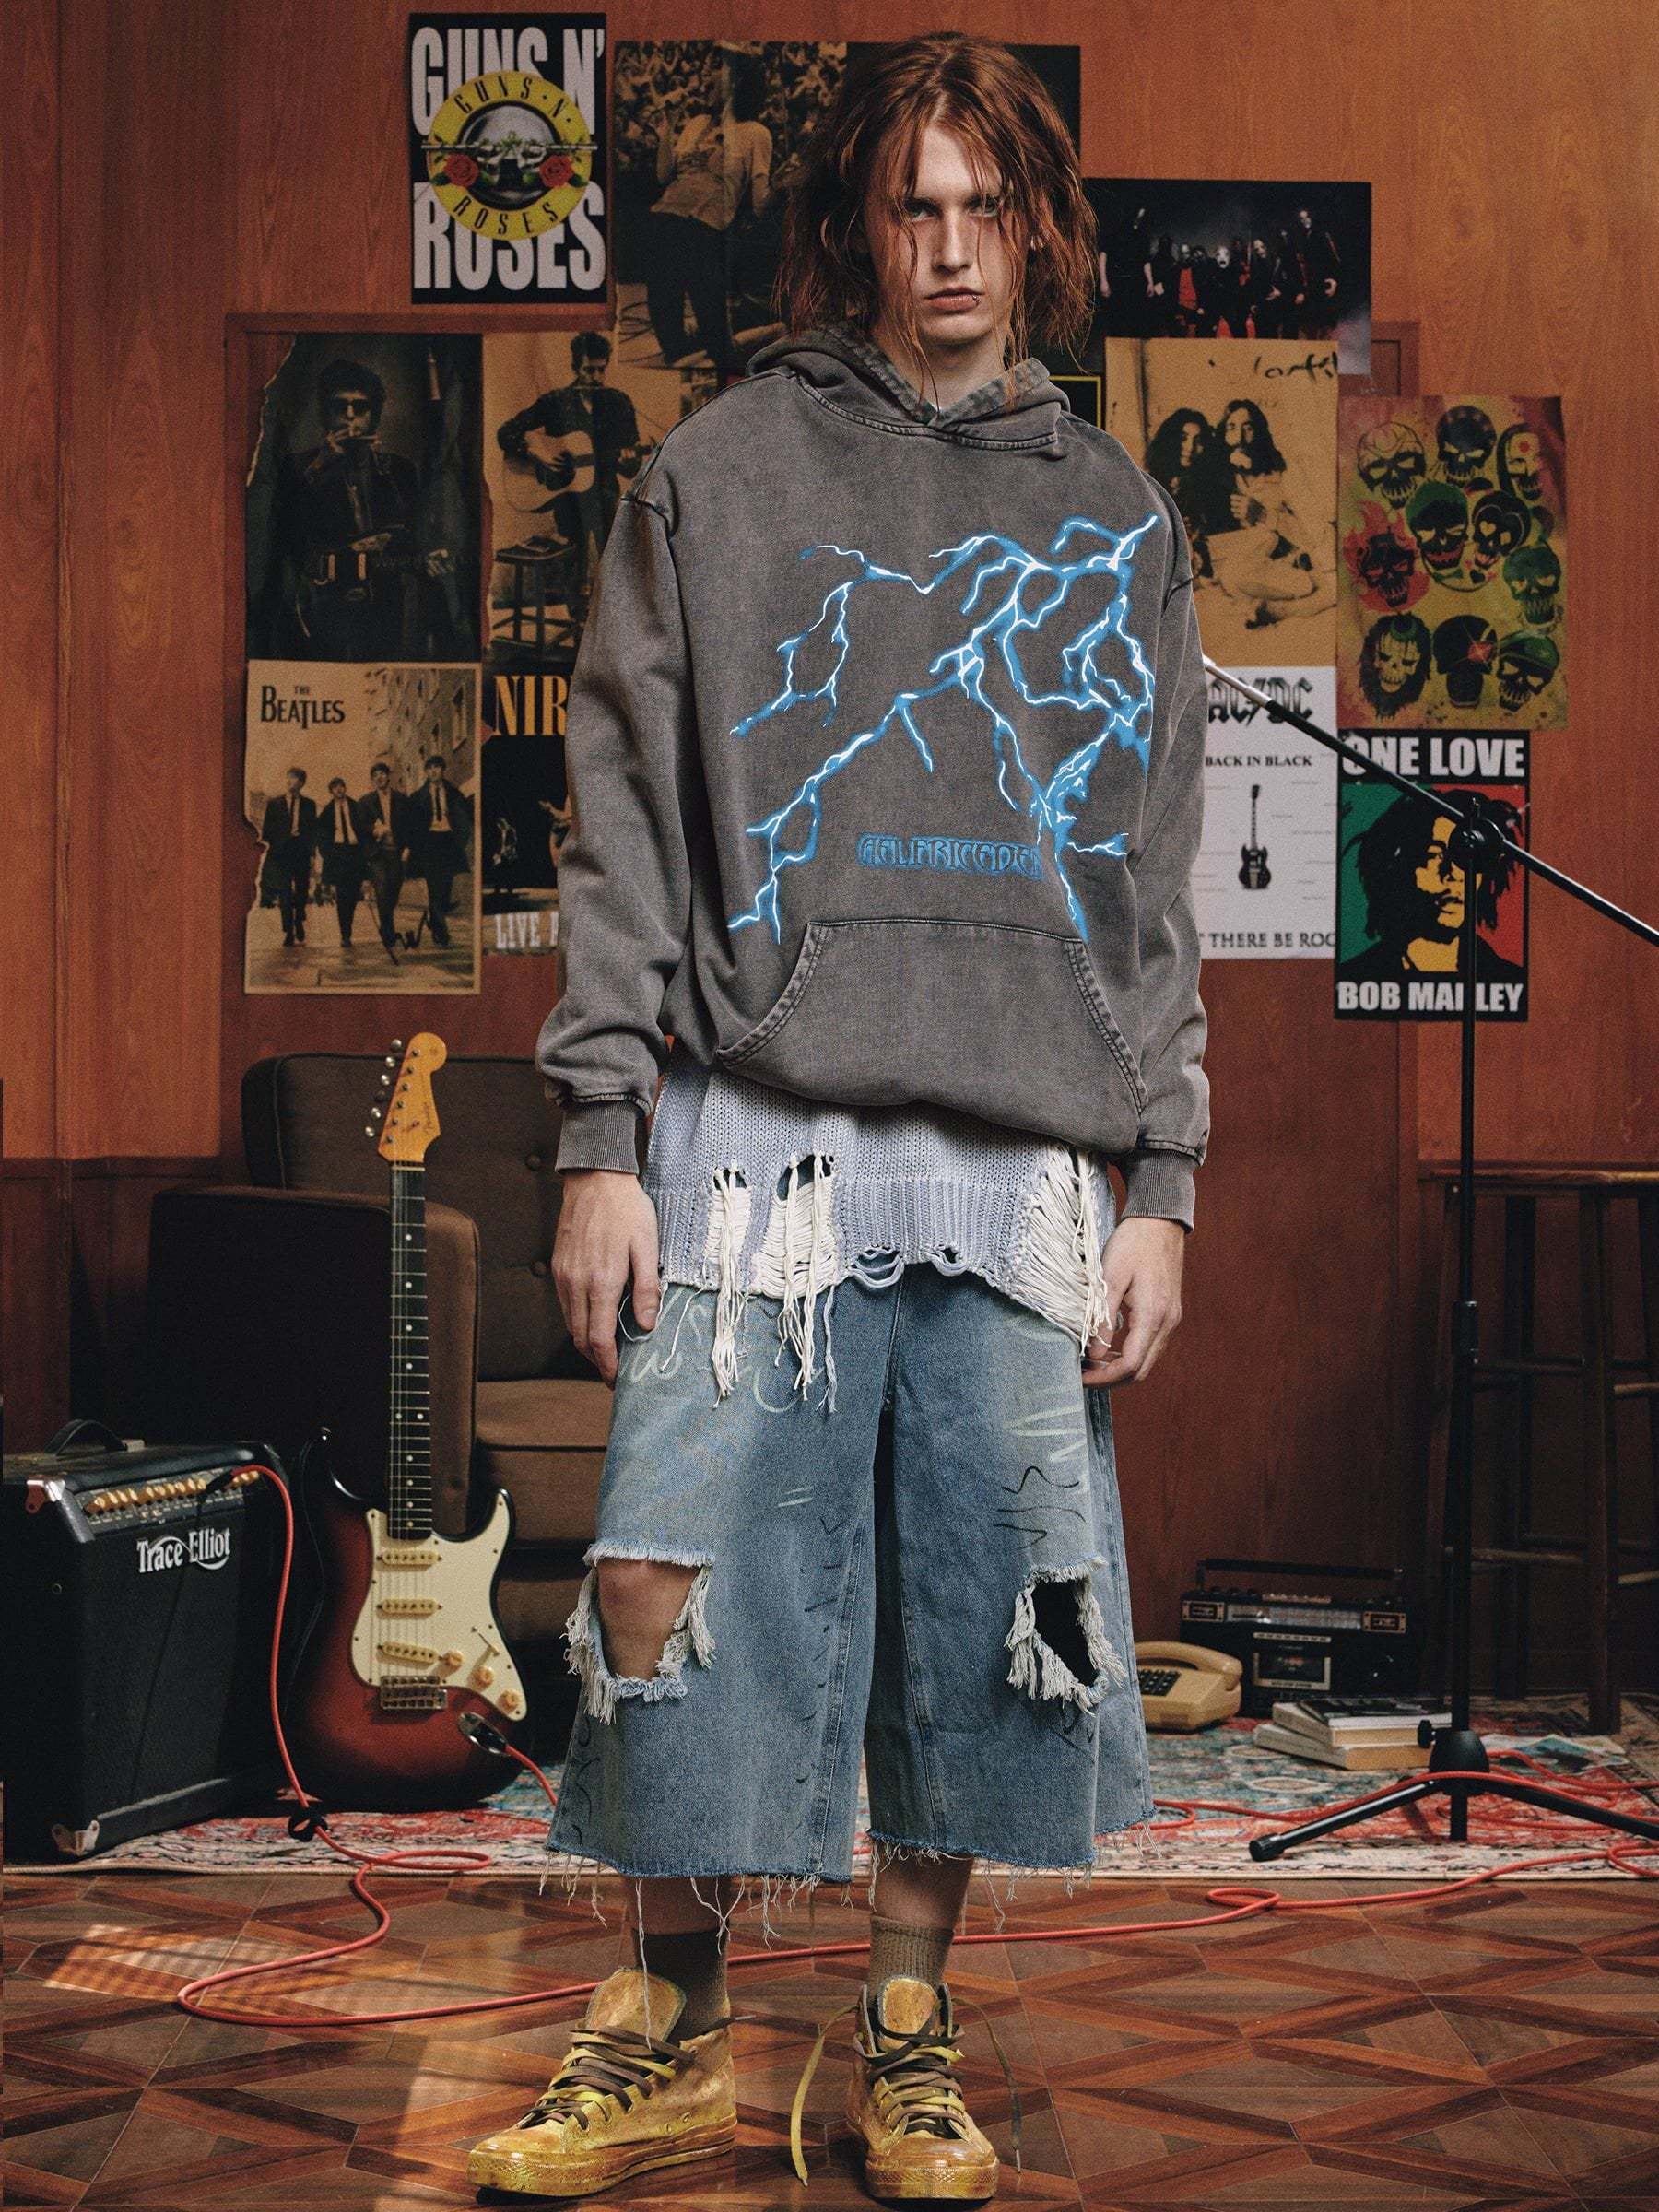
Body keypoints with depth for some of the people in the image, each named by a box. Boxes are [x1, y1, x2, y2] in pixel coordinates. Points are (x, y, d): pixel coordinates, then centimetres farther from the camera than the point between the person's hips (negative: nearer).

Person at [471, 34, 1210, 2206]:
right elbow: (626, 827, 4)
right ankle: (673, 2032, 12)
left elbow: (1158, 886, 14)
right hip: (758, 1146, -2)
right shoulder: (721, 474, 8)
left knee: (978, 1624, 2)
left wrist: (1163, 1186, 6)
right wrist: (600, 1140, -5)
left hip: (1029, 1170, 2)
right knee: (683, 1597, -7)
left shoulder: (1118, 520, 15)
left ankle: (908, 2034, 19)